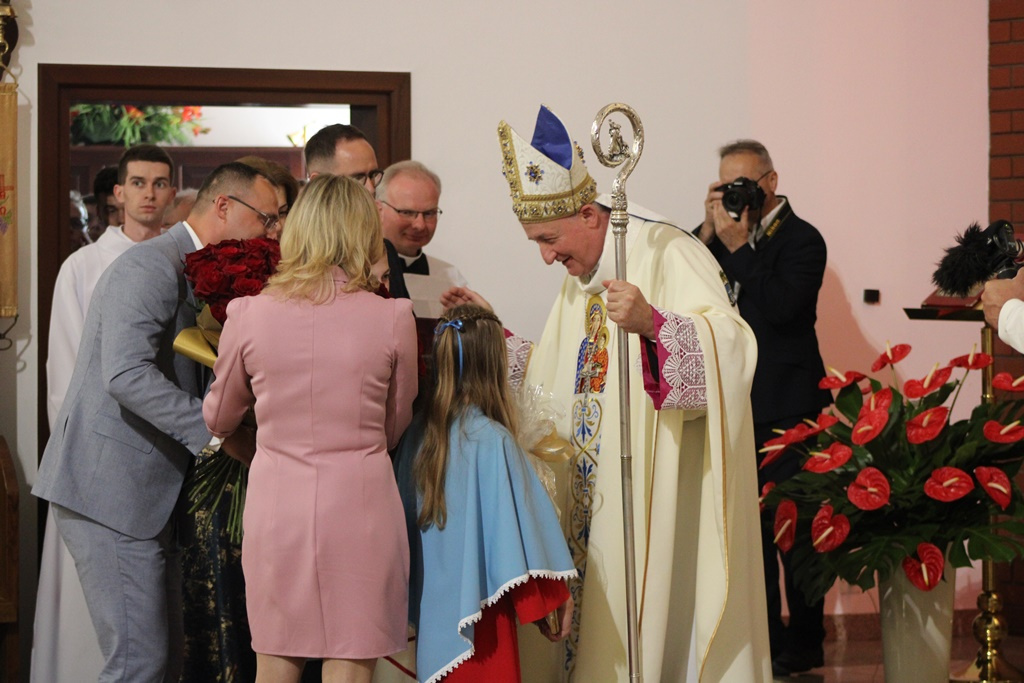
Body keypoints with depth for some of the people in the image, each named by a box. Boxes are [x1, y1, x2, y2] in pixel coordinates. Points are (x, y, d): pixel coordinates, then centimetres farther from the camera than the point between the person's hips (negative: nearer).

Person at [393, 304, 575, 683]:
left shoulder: (417, 435, 0)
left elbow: (407, 520, 8)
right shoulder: (492, 441, -16)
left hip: (429, 609, 6)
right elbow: (520, 525, -14)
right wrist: (552, 599, -5)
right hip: (478, 613, -6)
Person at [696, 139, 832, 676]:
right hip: (738, 405, 7)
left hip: (786, 409, -6)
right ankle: (764, 637, 21)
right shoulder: (727, 236, 12)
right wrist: (709, 231, -7)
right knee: (751, 525, 12)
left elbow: (781, 306, -21)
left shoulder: (801, 239, -7)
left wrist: (737, 246, -19)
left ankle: (804, 644, 9)